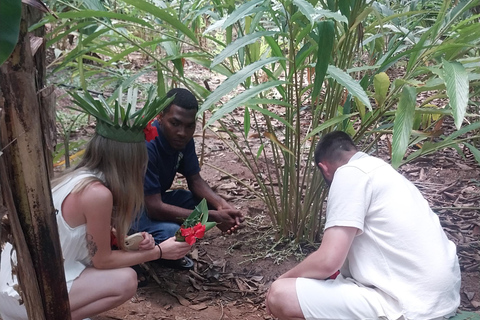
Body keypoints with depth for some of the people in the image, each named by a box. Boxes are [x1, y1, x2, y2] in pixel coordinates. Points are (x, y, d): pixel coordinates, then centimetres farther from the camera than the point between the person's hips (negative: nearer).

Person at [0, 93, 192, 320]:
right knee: (125, 281, -14)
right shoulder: (97, 193, -24)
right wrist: (159, 251, -4)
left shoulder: (78, 176, 1)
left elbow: (98, 244, 14)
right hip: (24, 294, -8)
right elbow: (102, 260, -12)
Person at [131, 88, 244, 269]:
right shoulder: (146, 146, -33)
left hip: (156, 199, 8)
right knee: (171, 233, -34)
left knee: (208, 203, -9)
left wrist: (222, 206, -19)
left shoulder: (183, 139, -9)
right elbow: (154, 208, -33)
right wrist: (212, 217, -29)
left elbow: (195, 180, 2)